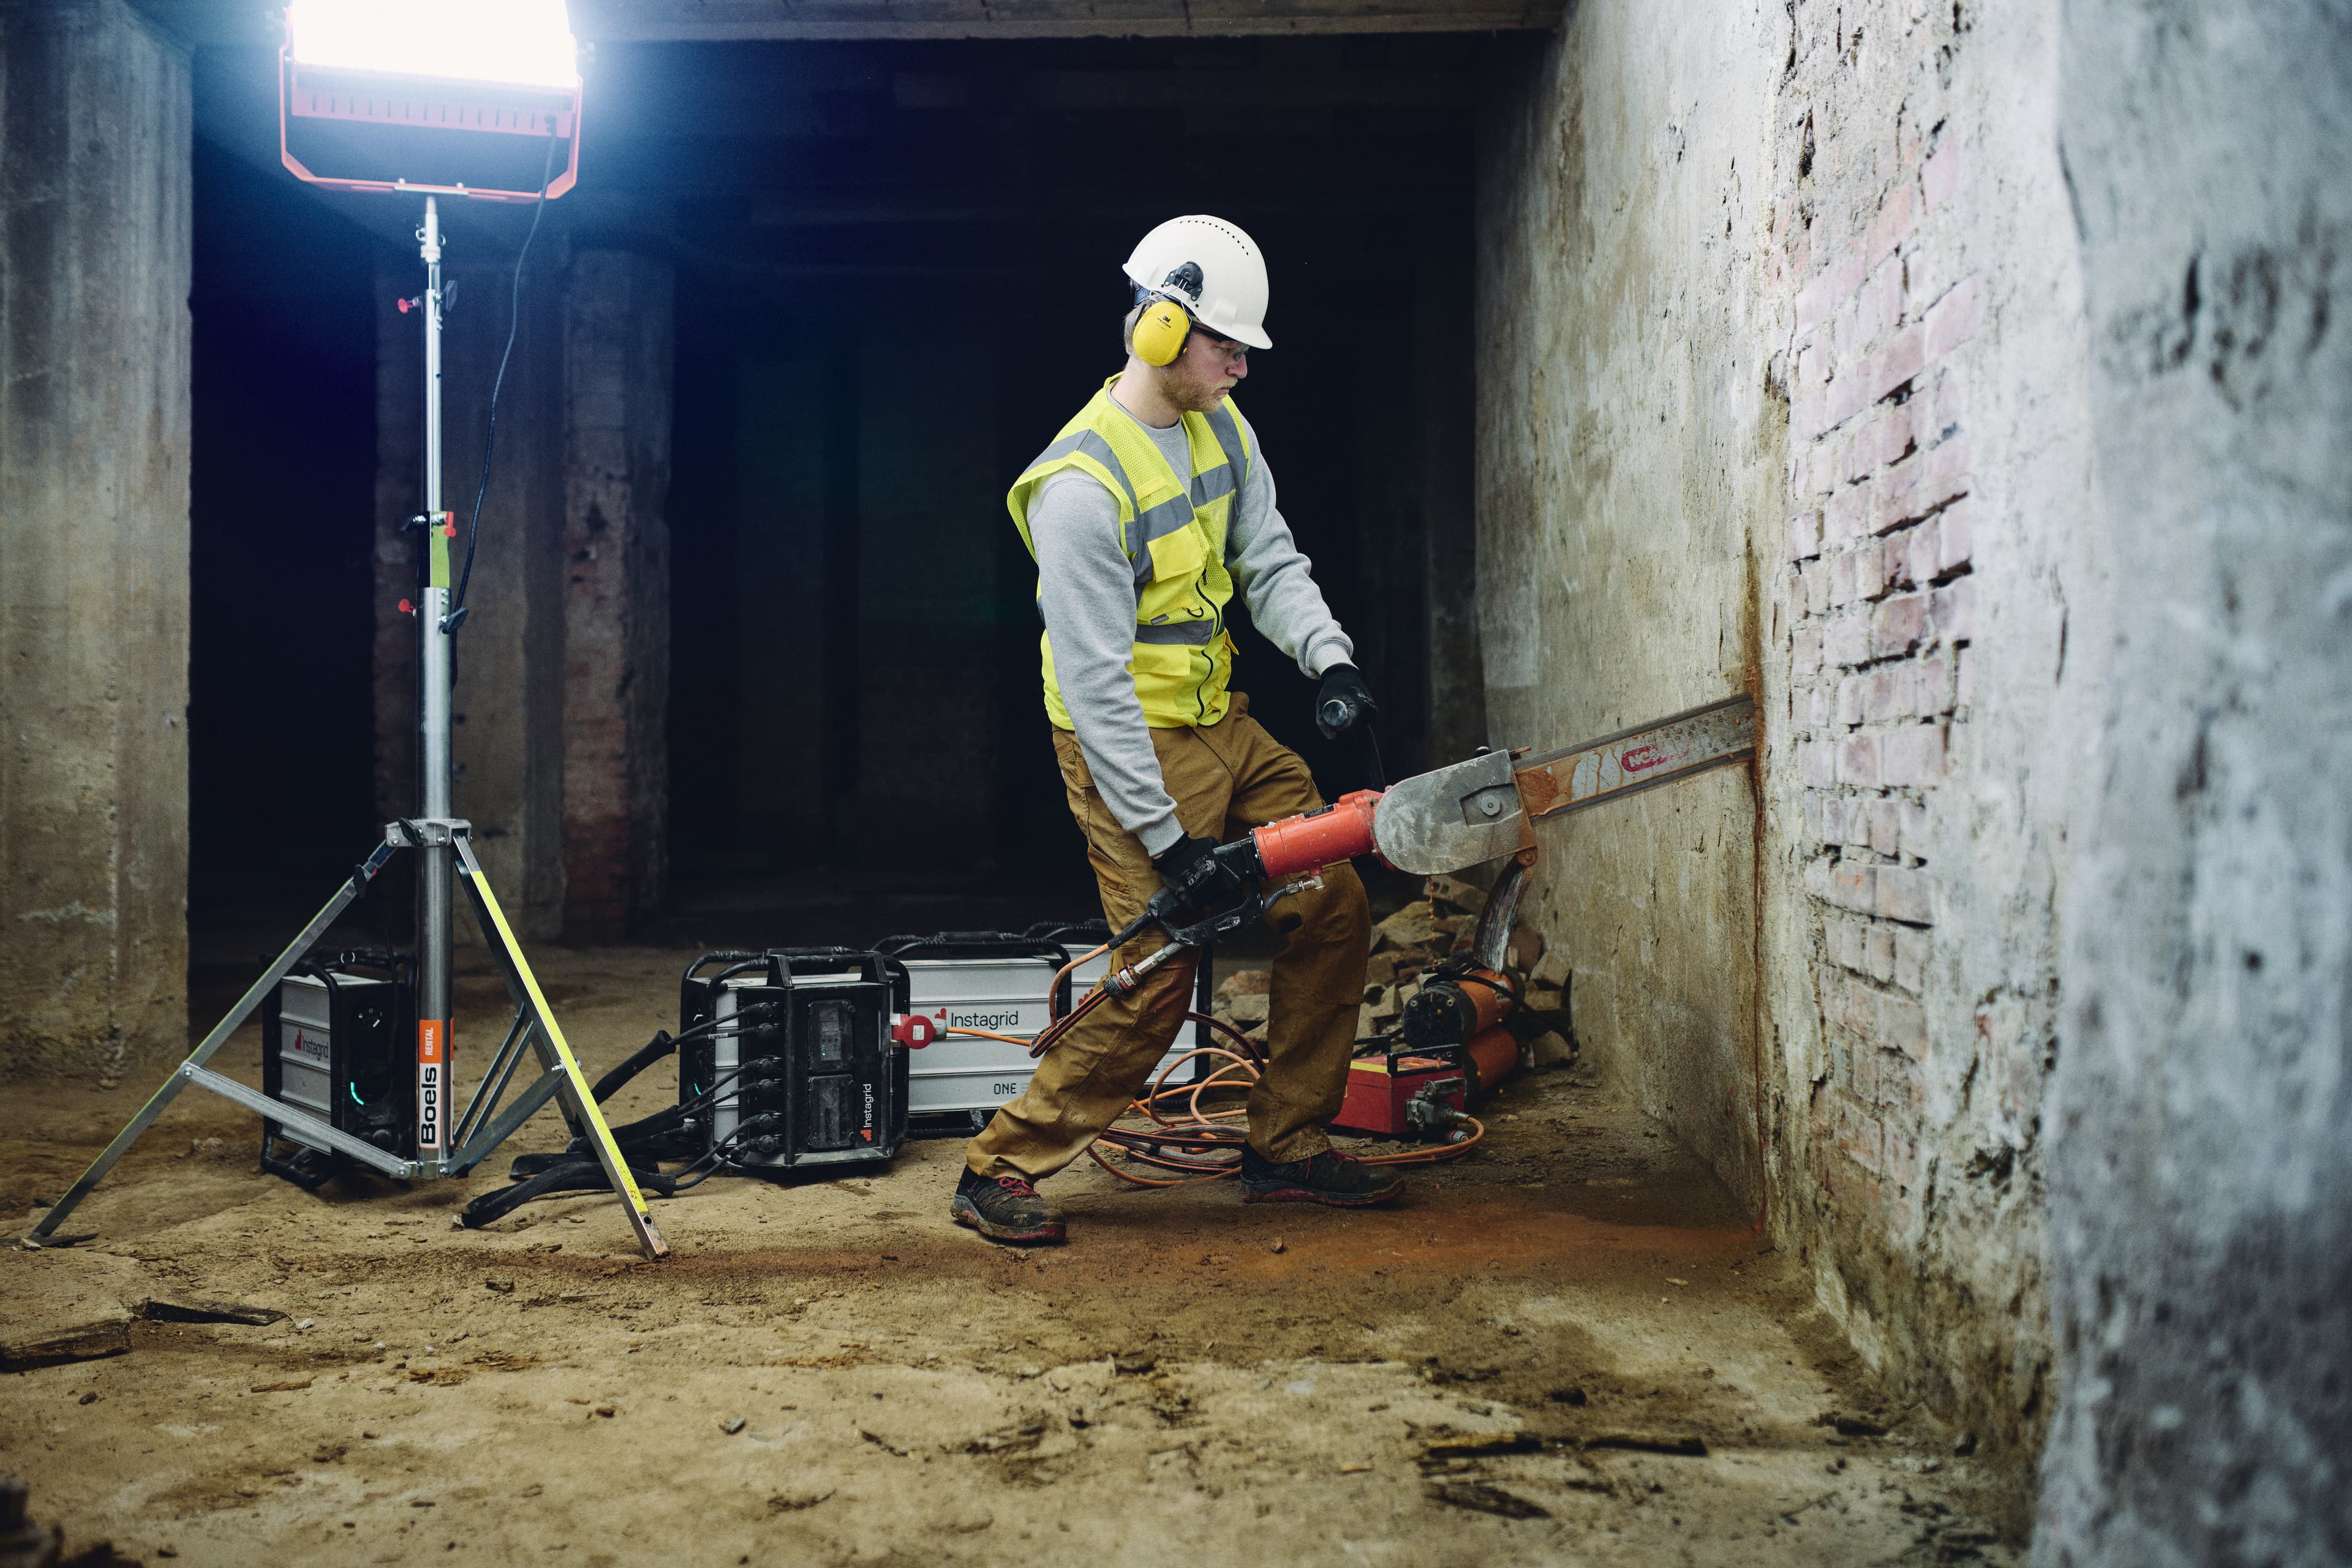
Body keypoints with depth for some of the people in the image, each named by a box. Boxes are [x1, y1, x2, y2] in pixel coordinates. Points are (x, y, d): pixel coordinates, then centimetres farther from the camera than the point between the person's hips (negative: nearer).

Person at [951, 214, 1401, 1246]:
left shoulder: (1219, 426, 3)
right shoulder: (1083, 485, -24)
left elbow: (1269, 561, 6)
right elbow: (1093, 684, -25)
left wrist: (1330, 656, -15)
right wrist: (1168, 840, -25)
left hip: (1221, 723, 9)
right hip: (1132, 745, -9)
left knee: (1334, 910, 7)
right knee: (1156, 978, -9)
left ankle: (1286, 1150, 19)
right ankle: (1000, 1170, 7)